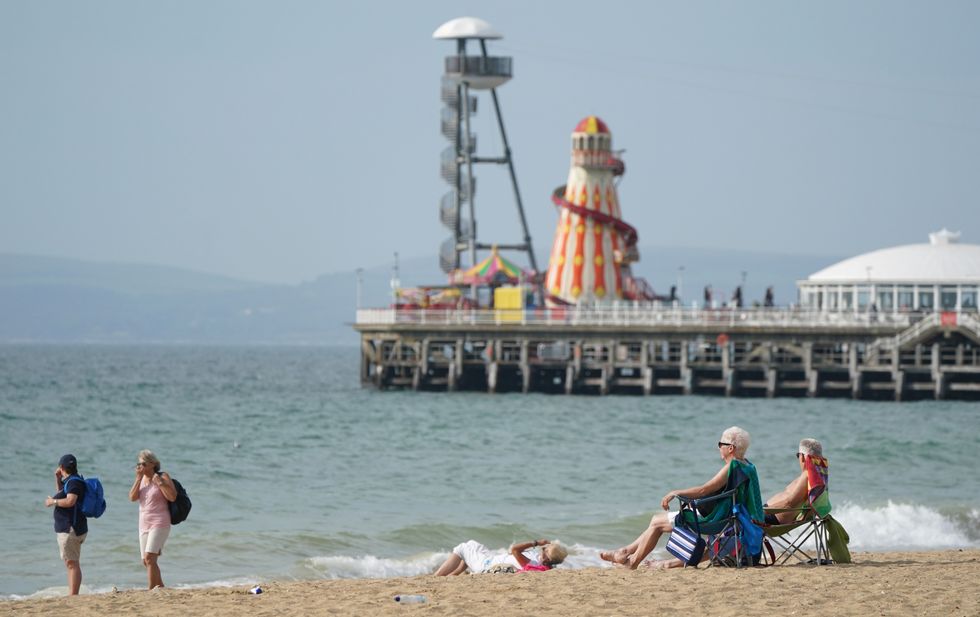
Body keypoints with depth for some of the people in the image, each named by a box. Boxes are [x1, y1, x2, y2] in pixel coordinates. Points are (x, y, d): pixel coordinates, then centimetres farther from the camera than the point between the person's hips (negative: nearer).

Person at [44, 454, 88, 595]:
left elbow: (70, 501, -28)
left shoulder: (74, 482, -14)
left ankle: (73, 596, -14)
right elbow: (61, 493, 37)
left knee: (72, 563, -12)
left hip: (70, 529, -11)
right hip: (68, 529, 11)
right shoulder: (69, 481, 17)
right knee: (72, 563, 14)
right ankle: (72, 595, 19)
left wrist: (53, 501, -13)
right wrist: (57, 478, 24)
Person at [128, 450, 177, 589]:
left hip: (159, 523, -7)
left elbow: (172, 497, -15)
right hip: (144, 524, 7)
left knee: (149, 558, -19)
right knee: (146, 561, 8)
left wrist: (159, 482, -20)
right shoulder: (141, 479, 12)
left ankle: (151, 590, -20)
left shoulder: (162, 477, -5)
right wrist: (138, 478, -6)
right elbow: (132, 497, -1)